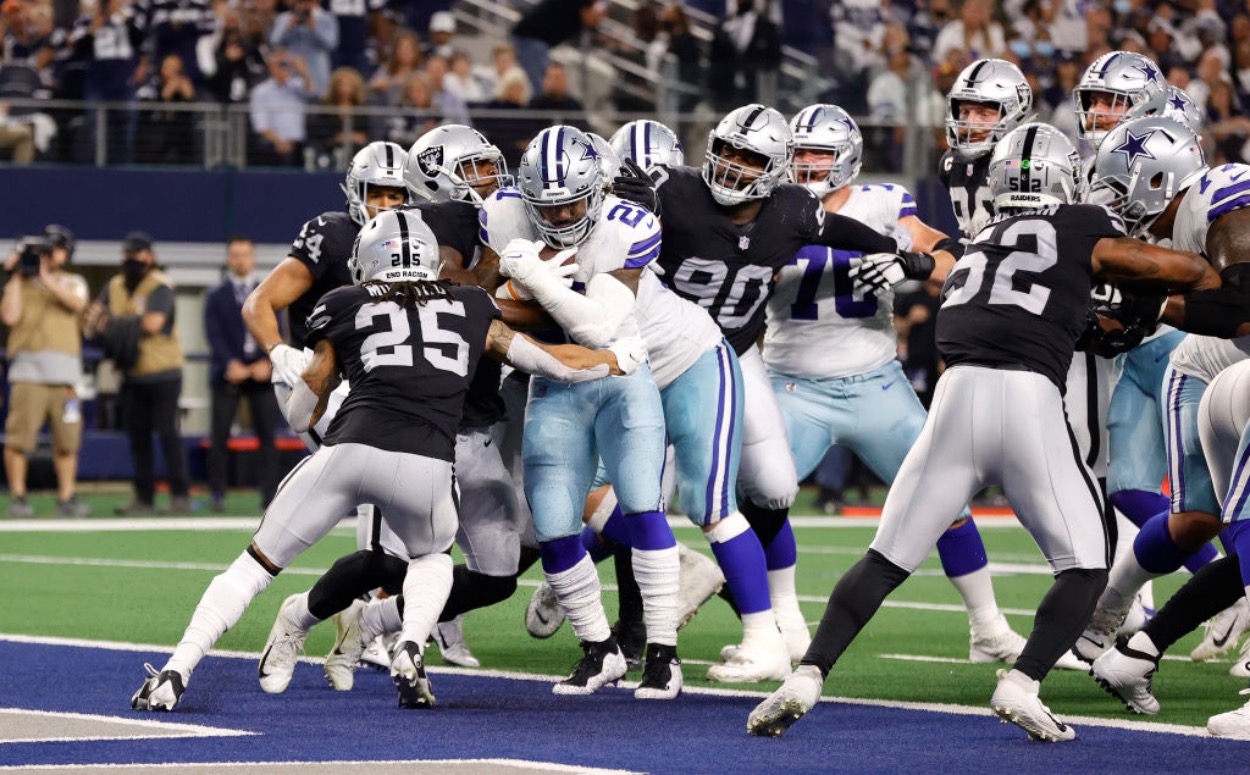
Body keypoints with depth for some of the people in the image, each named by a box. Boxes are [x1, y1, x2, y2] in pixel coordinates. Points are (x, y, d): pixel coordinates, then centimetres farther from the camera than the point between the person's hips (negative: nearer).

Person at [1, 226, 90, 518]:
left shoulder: (73, 283, 18)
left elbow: (77, 303, -5)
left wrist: (46, 277, -7)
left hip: (65, 372, 2)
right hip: (28, 370, -2)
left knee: (67, 438, 0)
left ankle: (66, 498, 6)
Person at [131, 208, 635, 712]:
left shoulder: (344, 309, 21)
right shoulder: (471, 310, 24)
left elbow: (301, 416, 28)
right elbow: (558, 363, 30)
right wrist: (620, 361, 48)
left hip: (350, 449, -1)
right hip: (427, 464, 1)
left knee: (257, 564, 14)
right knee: (432, 556, 33)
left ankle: (174, 674, 1)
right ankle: (410, 651, 7)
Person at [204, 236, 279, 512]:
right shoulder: (216, 297, 9)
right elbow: (214, 334, -1)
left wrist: (268, 363, -11)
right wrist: (230, 363, -16)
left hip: (262, 372, 1)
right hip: (229, 374, -1)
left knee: (267, 435, -2)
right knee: (219, 437, -5)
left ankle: (269, 494, -1)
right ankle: (217, 494, -1)